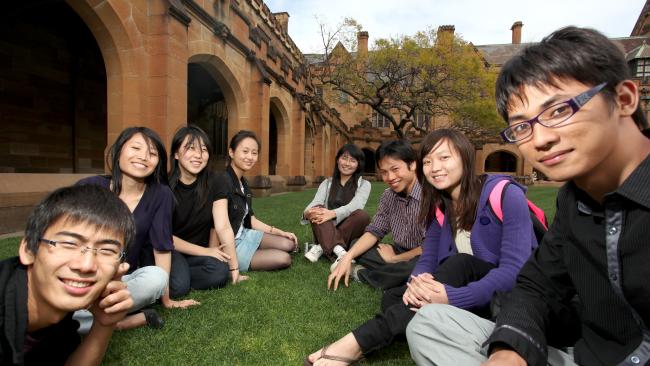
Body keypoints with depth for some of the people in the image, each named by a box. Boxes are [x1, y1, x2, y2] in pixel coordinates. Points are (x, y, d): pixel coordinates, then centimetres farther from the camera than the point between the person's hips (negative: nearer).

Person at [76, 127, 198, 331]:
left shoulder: (160, 195, -9)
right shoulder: (89, 188, -9)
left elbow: (162, 247, -8)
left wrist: (166, 300, -6)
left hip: (125, 281, 0)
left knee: (155, 277, -33)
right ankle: (139, 319, -16)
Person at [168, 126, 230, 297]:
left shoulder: (212, 183, -7)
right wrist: (205, 252, -16)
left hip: (198, 254, 3)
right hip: (167, 250, -3)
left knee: (219, 271, -27)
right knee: (178, 285, -31)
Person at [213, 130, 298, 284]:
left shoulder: (244, 183, 6)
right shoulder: (222, 181, -23)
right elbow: (222, 228, -32)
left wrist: (281, 233, 9)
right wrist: (234, 268, -34)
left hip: (243, 235, 9)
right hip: (227, 245, -8)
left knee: (289, 244, -3)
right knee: (284, 258, -15)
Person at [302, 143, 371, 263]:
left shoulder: (364, 184, 4)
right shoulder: (327, 183, 12)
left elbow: (355, 206, -16)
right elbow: (315, 203, -6)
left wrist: (333, 214, -36)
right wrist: (307, 212, -32)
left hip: (349, 235, -1)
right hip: (326, 233, 2)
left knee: (362, 215, -30)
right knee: (317, 210, -25)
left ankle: (321, 248, -31)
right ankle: (337, 249, -46)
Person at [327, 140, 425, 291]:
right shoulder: (388, 195, 1)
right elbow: (374, 231, 3)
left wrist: (394, 258, -10)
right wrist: (347, 257, -12)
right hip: (400, 252, 6)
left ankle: (361, 273, -12)